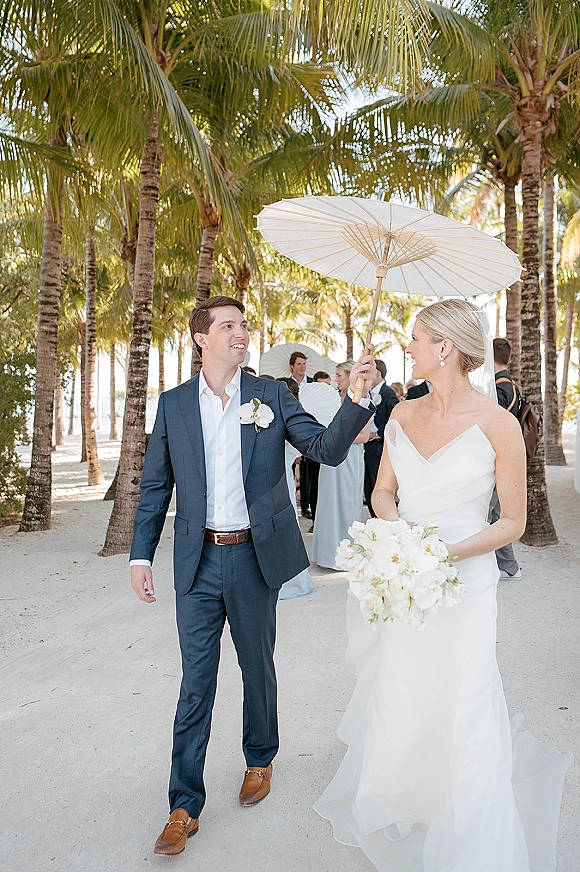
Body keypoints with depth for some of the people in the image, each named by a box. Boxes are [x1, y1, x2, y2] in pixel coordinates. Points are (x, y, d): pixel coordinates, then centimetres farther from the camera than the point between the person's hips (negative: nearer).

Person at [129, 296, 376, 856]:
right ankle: (185, 805, 22)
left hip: (255, 558, 0)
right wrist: (141, 556, 0)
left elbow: (327, 449, -7)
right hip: (198, 563, 0)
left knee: (258, 668, 18)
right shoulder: (173, 404, 1)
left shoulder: (271, 396, -1)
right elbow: (155, 487, 5)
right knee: (195, 682, 7)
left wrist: (357, 397, -22)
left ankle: (259, 759, 43)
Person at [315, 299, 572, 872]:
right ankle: (396, 807, 46)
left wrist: (449, 552, -21)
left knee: (462, 713, 6)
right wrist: (395, 528, -12)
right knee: (395, 704, 17)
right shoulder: (403, 415, 2)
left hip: (464, 582, -4)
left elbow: (513, 521, -8)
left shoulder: (497, 424, -13)